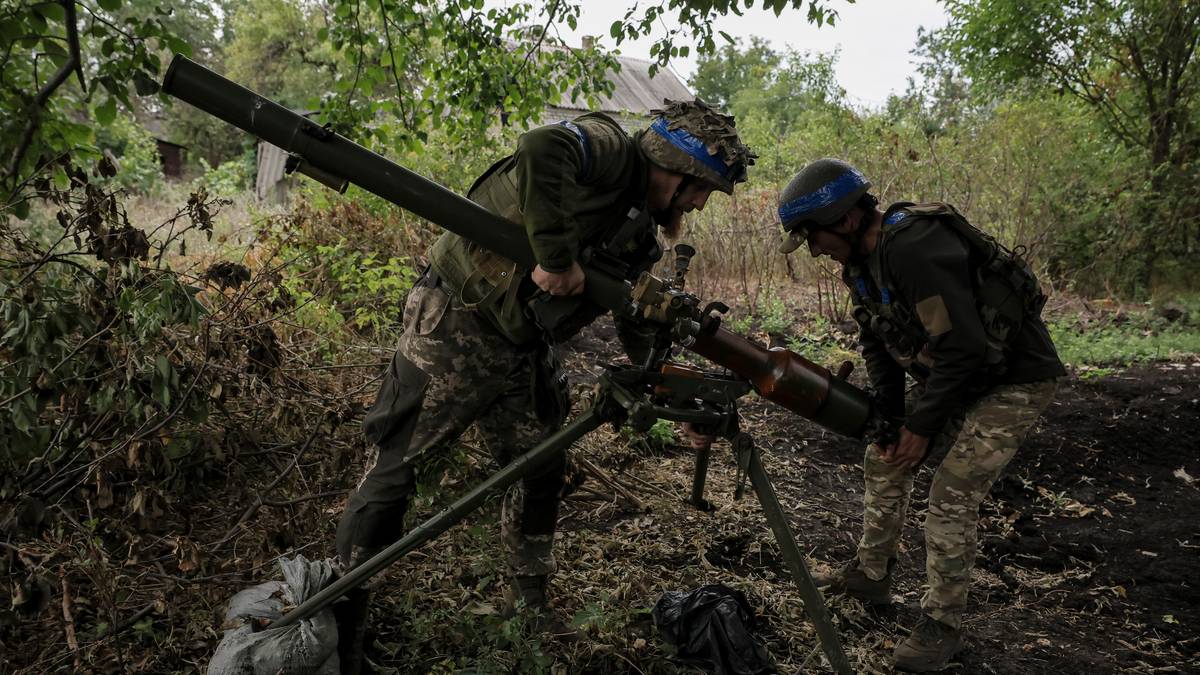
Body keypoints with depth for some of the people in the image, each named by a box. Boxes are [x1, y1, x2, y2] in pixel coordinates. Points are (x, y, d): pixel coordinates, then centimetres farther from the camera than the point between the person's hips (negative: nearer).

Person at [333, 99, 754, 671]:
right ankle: (340, 608, 12)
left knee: (540, 470, 12)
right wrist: (556, 258, -35)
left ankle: (529, 601, 29)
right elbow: (541, 149, -38)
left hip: (523, 348, 8)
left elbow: (643, 333, 11)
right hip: (456, 324, -8)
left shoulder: (638, 234, 9)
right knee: (396, 465, -2)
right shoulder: (609, 149, -15)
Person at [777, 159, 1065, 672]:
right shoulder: (862, 260, -1)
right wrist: (887, 416, -4)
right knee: (883, 460, 12)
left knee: (953, 494, -13)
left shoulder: (913, 248, -31)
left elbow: (965, 347, -31)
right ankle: (871, 574, 28)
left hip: (1013, 378, -9)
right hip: (946, 372, 10)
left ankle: (942, 623, 4)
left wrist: (921, 425, -22)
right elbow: (877, 343, 6)